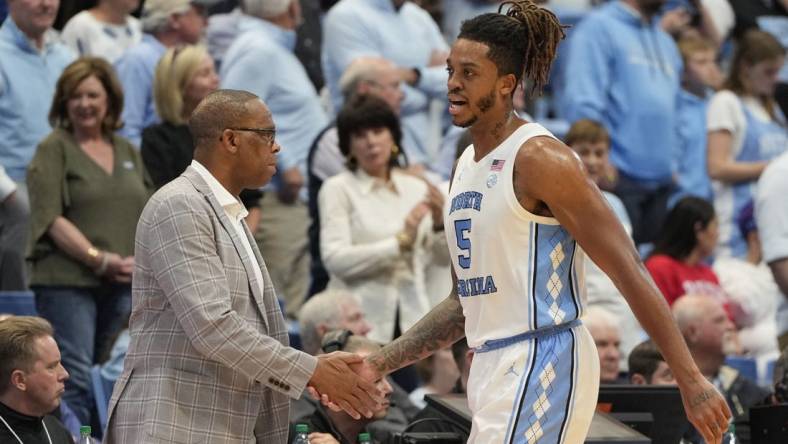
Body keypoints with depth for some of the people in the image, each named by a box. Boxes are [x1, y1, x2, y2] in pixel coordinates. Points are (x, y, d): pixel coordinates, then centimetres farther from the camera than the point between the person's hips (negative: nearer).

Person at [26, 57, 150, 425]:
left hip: (123, 285, 6)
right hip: (67, 282, -6)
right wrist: (100, 259, -17)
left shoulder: (127, 152, 16)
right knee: (75, 381, -9)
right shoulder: (53, 150, -1)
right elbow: (51, 219, -10)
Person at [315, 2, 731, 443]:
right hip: (496, 372, 9)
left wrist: (691, 380, -20)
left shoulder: (539, 158, -11)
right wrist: (376, 366, 17)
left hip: (542, 366, -9)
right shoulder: (467, 166, 15)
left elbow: (629, 271, -15)